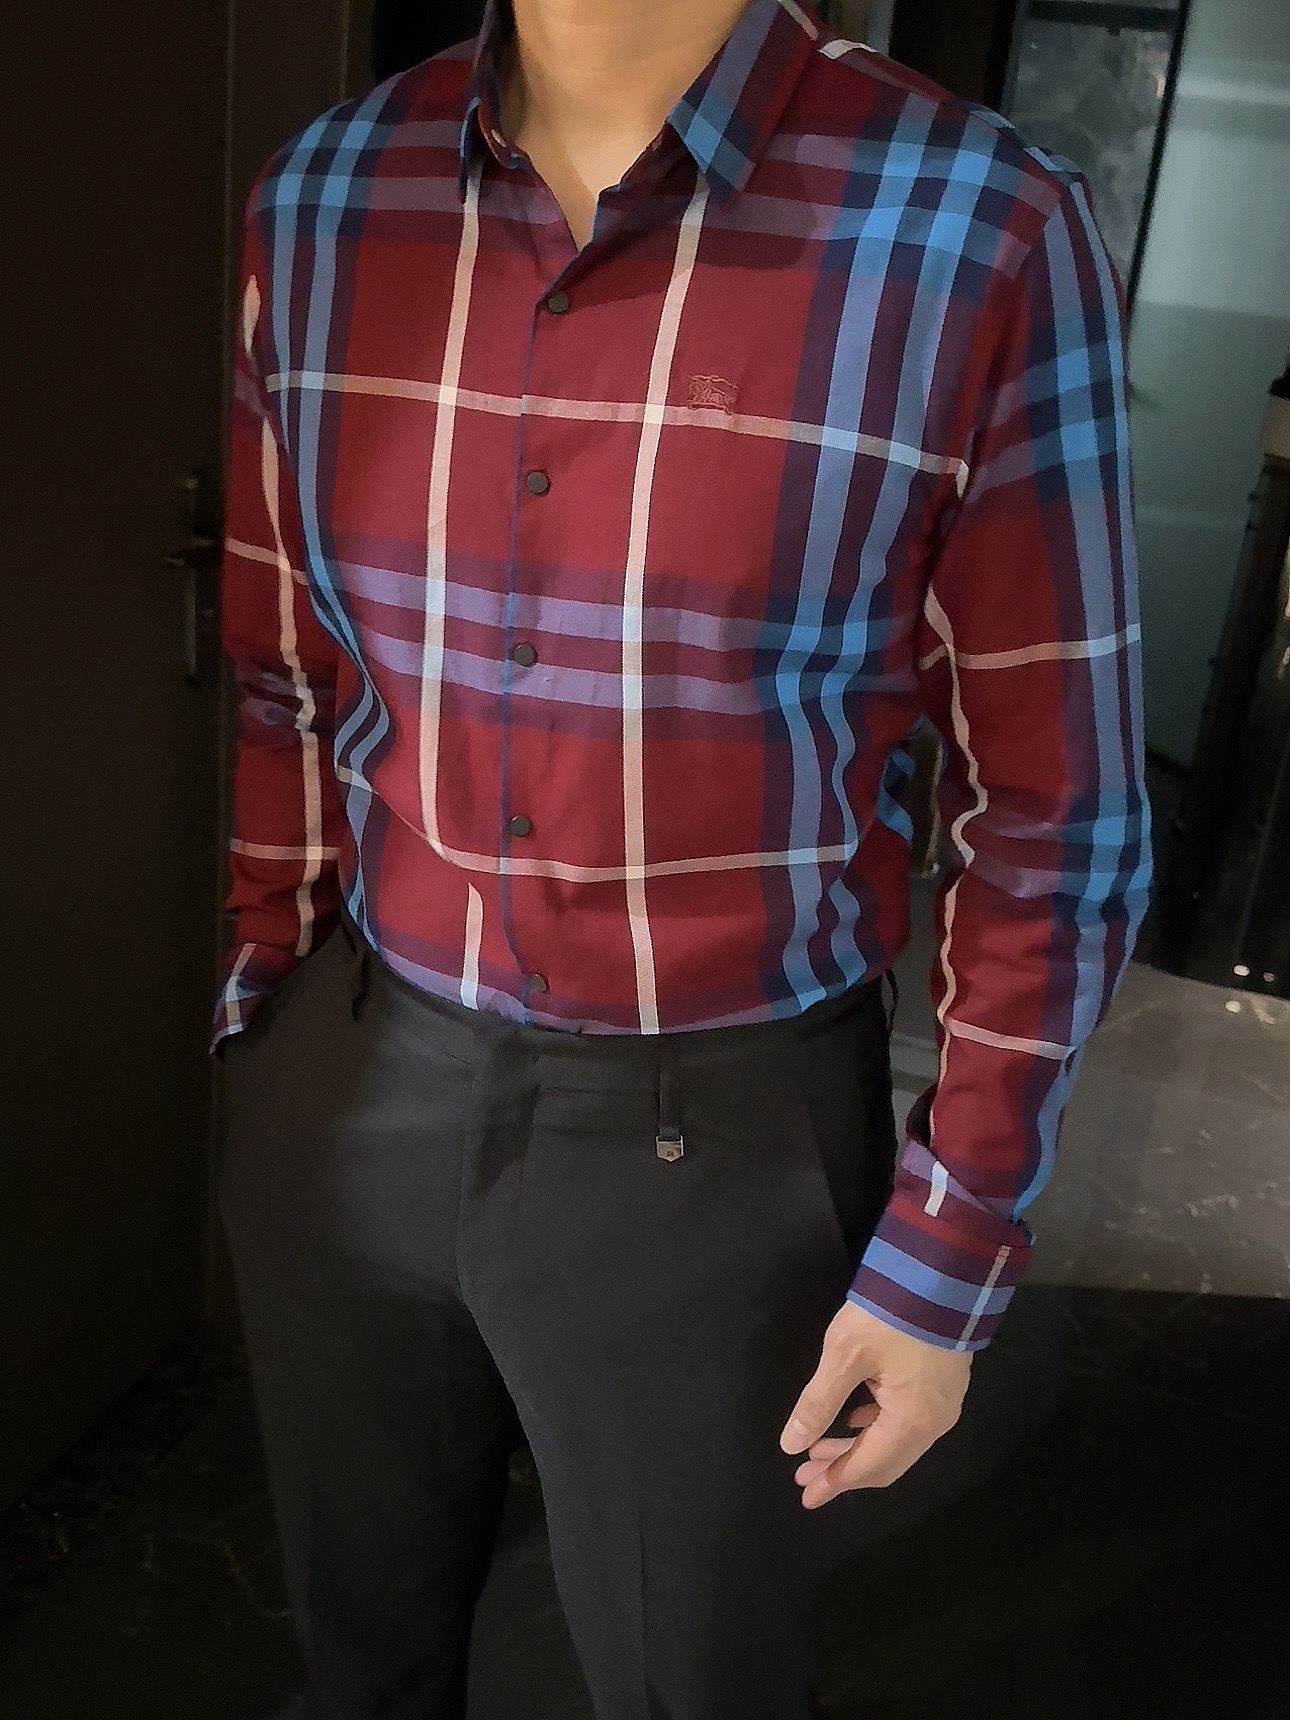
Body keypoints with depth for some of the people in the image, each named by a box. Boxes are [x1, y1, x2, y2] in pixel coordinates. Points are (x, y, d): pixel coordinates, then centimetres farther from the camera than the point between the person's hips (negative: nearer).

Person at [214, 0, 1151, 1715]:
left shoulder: (984, 233, -15)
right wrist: (258, 1016, 11)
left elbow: (1052, 820, -9)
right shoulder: (321, 199, -3)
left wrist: (950, 1260, -6)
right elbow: (280, 681, 7)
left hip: (713, 1135, -3)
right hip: (350, 1093, 4)